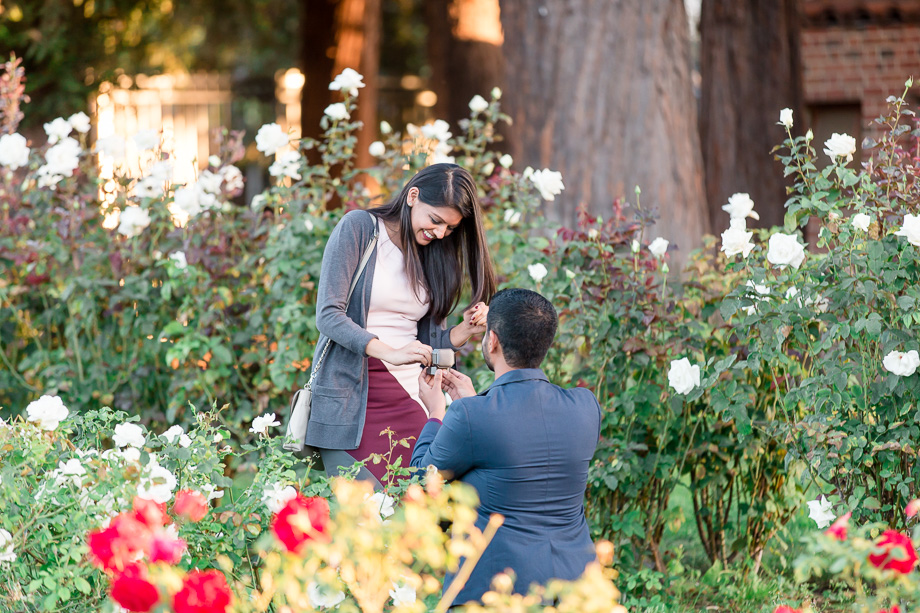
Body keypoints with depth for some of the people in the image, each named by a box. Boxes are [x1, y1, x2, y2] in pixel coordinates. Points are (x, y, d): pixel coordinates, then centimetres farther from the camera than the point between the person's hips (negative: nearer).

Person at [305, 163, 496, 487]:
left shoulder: (436, 255, 15)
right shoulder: (359, 229, -2)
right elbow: (328, 315, -11)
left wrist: (464, 330, -3)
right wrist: (389, 352, -24)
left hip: (409, 401, 5)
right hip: (350, 400, -5)